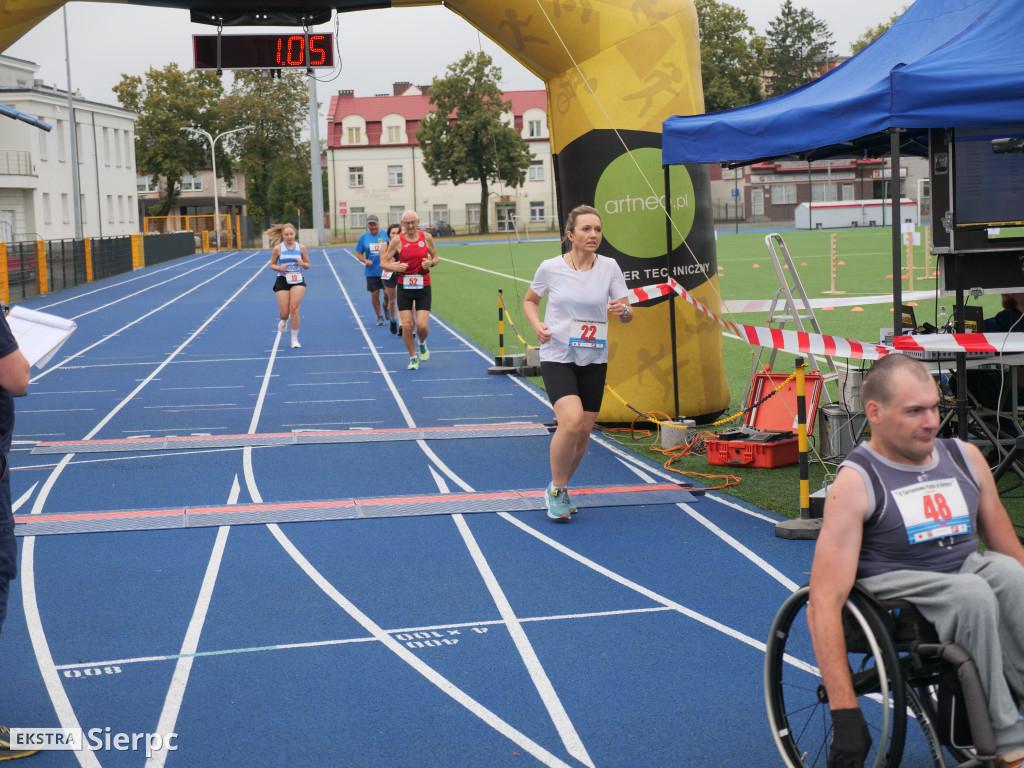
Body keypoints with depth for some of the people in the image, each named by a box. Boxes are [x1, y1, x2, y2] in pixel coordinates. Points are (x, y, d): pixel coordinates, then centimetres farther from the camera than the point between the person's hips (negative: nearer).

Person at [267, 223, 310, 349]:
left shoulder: (301, 248, 3)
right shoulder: (278, 248, 0)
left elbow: (307, 265, 11)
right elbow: (272, 265, 7)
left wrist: (303, 264, -12)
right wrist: (279, 267, -14)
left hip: (297, 280, 0)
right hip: (282, 281, 0)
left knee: (294, 309, -14)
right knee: (284, 313, -2)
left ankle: (294, 339, -2)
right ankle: (284, 321, 39)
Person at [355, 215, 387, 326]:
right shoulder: (363, 237, 3)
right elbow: (359, 254, 8)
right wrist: (365, 261, -12)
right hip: (371, 272, 1)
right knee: (374, 294, 4)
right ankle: (379, 316, 20)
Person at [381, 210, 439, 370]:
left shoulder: (426, 237, 1)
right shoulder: (397, 240, -4)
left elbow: (435, 257, 14)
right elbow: (384, 262, 0)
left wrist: (431, 263, -8)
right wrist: (396, 267, -20)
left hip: (423, 286, 0)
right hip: (404, 286, 0)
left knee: (422, 326, -9)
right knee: (407, 325, -5)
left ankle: (422, 343, 27)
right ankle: (413, 358, 14)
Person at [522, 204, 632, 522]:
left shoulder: (609, 267, -3)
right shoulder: (550, 268, -6)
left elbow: (627, 314, 1)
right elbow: (530, 300, 11)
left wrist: (623, 310, -23)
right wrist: (537, 325, -9)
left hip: (593, 360, 3)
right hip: (557, 356, -3)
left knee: (584, 431, 6)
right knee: (571, 420, -23)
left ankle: (559, 488, 31)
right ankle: (556, 491, -2)